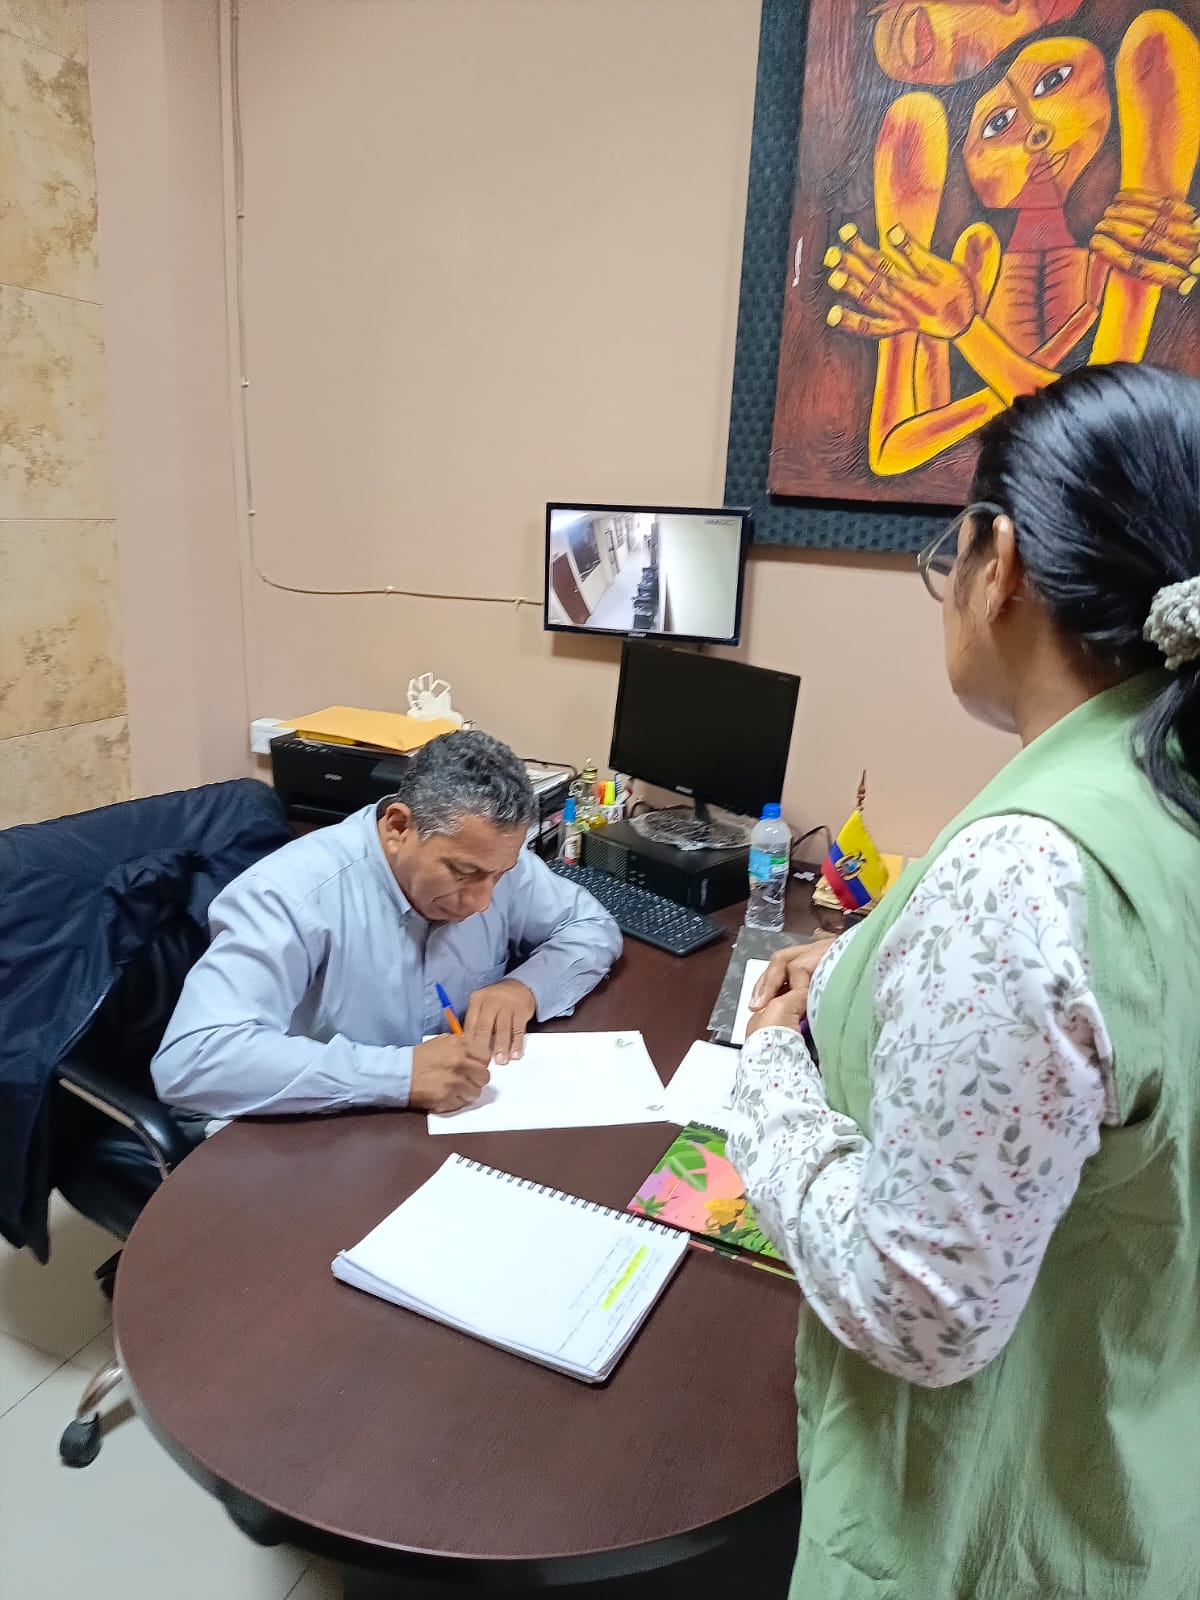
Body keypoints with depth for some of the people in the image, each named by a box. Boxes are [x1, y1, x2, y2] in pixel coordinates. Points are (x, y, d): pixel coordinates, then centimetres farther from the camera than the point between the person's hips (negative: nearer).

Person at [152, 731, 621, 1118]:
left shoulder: (490, 857, -7)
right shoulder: (292, 895, -22)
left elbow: (591, 925, 5)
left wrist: (526, 985, -14)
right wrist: (400, 1073, -35)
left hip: (467, 1124, 4)